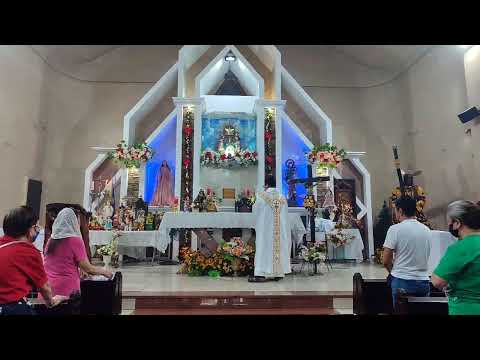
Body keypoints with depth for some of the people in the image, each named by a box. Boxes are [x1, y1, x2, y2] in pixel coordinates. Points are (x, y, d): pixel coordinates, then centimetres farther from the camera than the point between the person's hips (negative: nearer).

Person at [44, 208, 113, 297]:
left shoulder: (51, 240, 6)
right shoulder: (75, 241, -11)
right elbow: (88, 268, -9)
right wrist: (104, 271, 8)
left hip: (48, 289, 6)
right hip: (67, 290, -5)